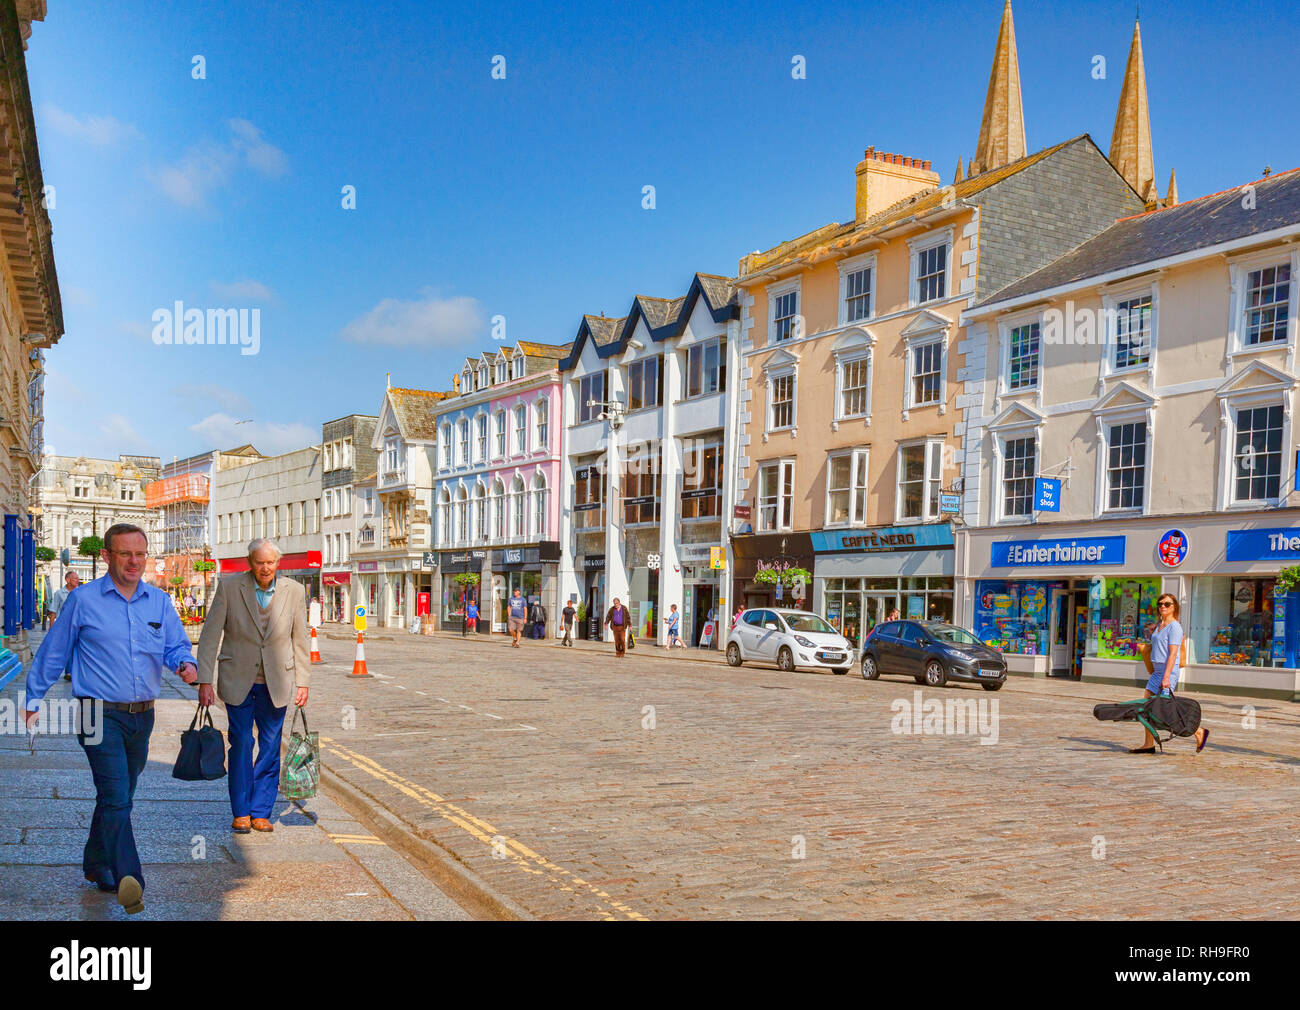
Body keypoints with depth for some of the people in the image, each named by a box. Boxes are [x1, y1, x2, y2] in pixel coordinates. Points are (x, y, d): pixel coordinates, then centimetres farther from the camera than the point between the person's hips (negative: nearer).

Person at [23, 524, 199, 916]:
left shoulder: (160, 601, 7)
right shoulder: (83, 600, -3)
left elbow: (177, 646, 8)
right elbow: (53, 653, 5)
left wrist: (187, 665, -15)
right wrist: (33, 699, 9)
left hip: (142, 717, 5)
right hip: (100, 715, -5)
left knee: (118, 796, 18)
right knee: (115, 796, -16)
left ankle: (96, 865, 36)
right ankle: (129, 881, -20)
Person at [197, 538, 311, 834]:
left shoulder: (294, 591, -2)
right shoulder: (229, 587, -7)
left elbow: (300, 640, 6)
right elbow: (210, 635, -4)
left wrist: (302, 683, 4)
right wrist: (205, 681, -8)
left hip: (276, 683, 2)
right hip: (238, 681, -1)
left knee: (270, 748, 4)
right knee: (241, 743, -2)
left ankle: (260, 813, 15)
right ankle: (241, 813, 12)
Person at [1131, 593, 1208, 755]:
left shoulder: (1174, 627, -11)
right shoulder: (1159, 626, 16)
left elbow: (1172, 654, -17)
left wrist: (1166, 677, -22)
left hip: (1169, 671, -9)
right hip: (1157, 671, 9)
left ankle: (1199, 732, 6)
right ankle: (1148, 744, 8)